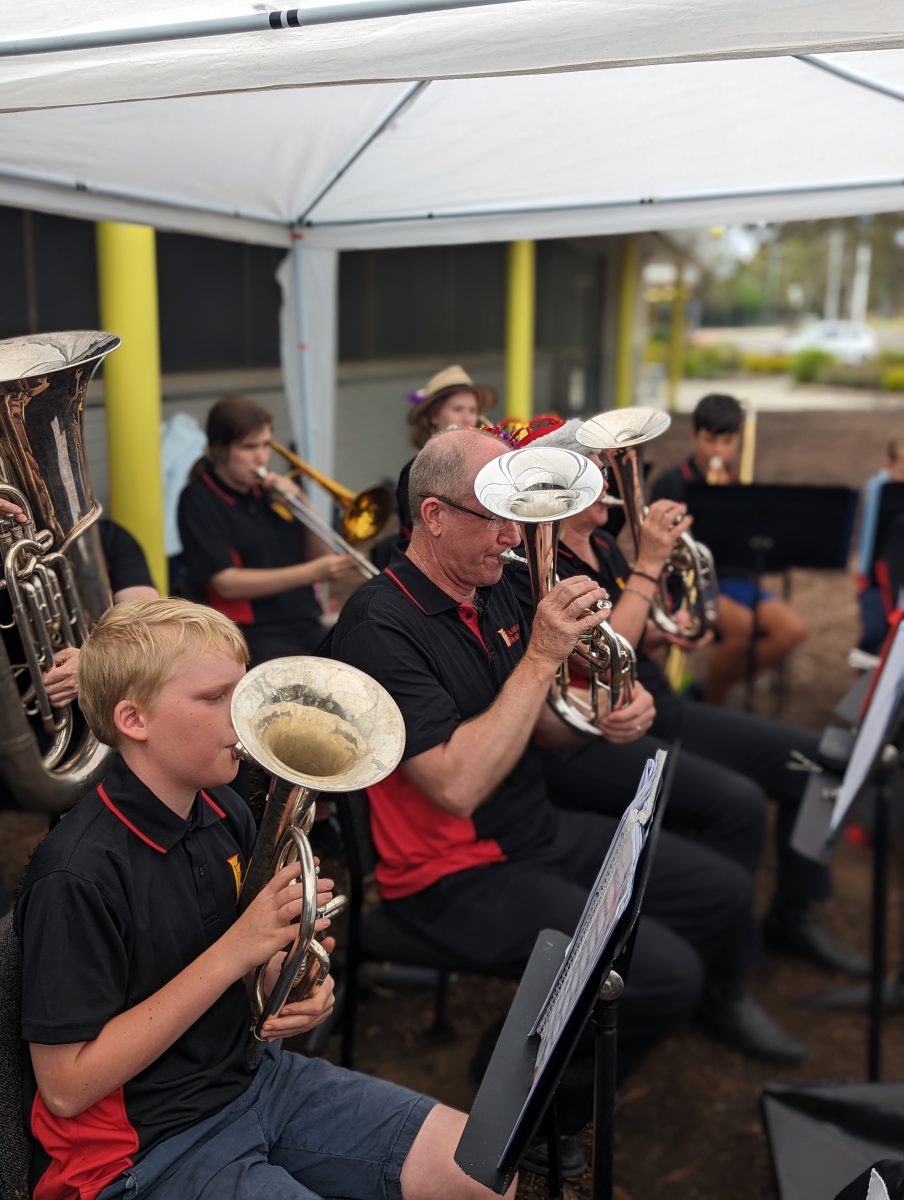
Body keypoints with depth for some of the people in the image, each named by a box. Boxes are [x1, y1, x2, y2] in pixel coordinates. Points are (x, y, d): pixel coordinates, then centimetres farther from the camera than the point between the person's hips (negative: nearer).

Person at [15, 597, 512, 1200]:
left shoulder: (225, 815, 0)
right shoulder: (79, 873, -23)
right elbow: (65, 1087, -21)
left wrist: (294, 991, -8)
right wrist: (233, 952, -24)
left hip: (255, 1075, 7)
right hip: (147, 1150, -7)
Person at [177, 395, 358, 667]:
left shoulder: (267, 491, 13)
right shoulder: (199, 500, -2)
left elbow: (322, 559, 14)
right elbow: (226, 583, -13)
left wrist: (301, 504, -2)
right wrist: (312, 571, -21)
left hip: (309, 630, 6)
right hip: (254, 636, -6)